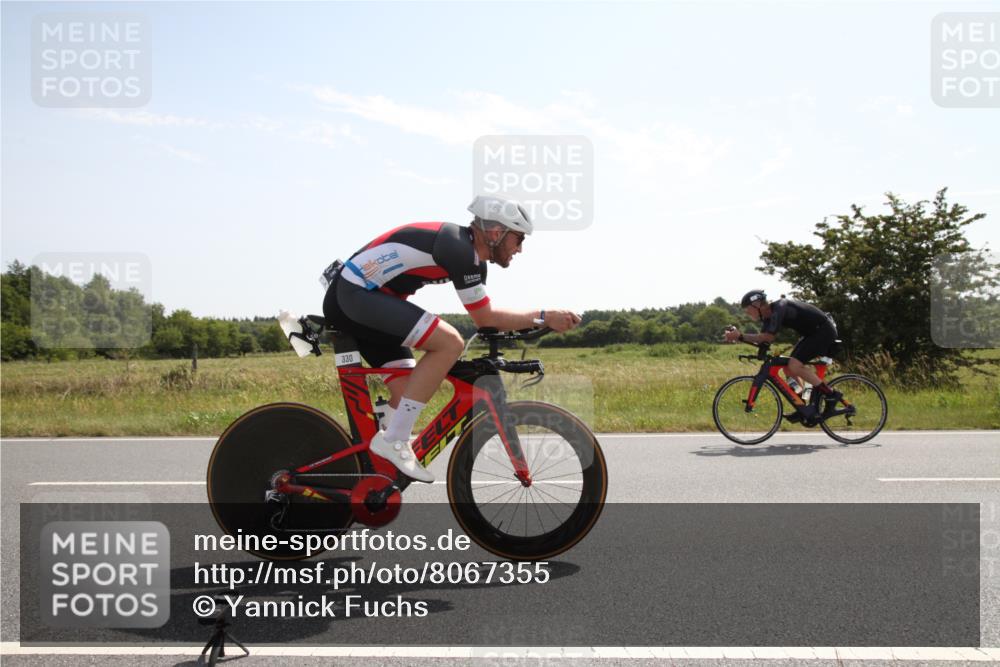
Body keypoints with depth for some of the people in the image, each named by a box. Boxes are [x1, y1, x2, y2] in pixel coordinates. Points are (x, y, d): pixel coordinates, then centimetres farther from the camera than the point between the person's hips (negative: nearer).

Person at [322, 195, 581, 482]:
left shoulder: (471, 253, 12)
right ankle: (393, 440, -16)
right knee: (450, 343, -21)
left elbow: (485, 316, 17)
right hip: (355, 293, -11)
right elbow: (484, 317, -13)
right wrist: (544, 317, -10)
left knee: (407, 394, 9)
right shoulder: (458, 247, -18)